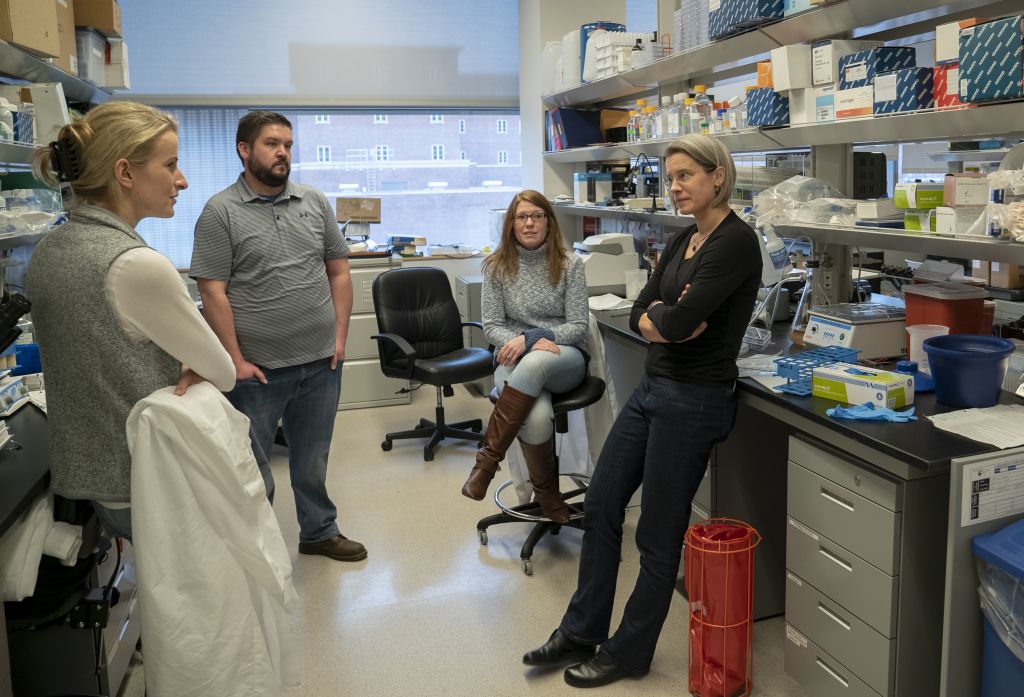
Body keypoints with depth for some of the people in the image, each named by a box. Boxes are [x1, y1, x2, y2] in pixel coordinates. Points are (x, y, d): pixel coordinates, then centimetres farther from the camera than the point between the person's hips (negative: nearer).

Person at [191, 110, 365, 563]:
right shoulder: (221, 212, -6)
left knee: (313, 459, 19)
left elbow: (338, 271, 11)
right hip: (258, 369, -4)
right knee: (252, 467, 10)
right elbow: (212, 292, -9)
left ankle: (319, 531, 36)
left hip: (321, 361, 4)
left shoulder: (315, 202, 8)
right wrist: (236, 360, -12)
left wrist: (340, 335, 3)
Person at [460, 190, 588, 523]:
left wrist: (530, 338, -18)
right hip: (514, 360, 0)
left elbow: (578, 327, -3)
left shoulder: (569, 264, 0)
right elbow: (491, 326, 2)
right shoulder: (497, 266, 3)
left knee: (534, 364, -40)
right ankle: (546, 491, -5)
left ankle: (487, 458, -28)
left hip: (564, 360, 0)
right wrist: (528, 343, -17)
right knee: (536, 417, -34)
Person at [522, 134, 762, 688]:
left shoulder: (736, 241, -16)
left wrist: (660, 316, -4)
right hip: (652, 387, 9)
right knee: (600, 507, 14)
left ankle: (628, 653, 25)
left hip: (695, 398, -9)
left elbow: (681, 319, -25)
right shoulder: (683, 241, 12)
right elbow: (639, 315, 6)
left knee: (658, 535, 5)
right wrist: (667, 319, -13)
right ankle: (580, 632, 30)